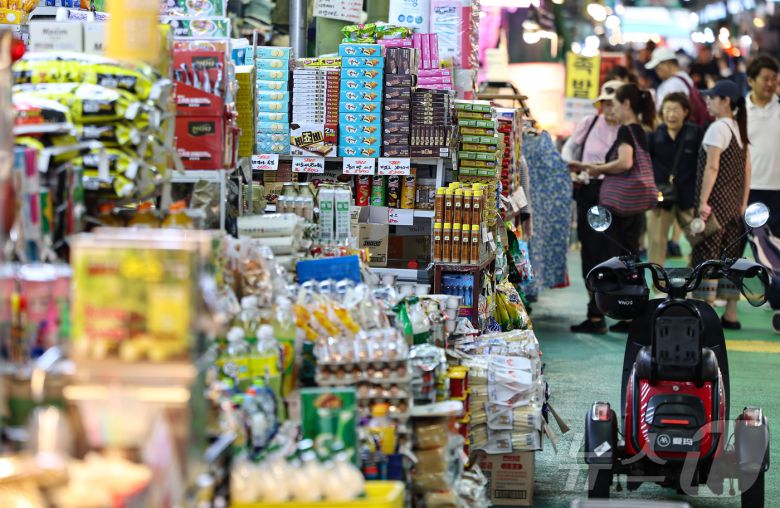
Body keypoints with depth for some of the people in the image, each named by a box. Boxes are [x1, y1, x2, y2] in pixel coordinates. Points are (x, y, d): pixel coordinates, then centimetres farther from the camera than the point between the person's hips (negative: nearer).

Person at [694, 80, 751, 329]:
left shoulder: (718, 128, -12)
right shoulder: (740, 129, 13)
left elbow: (712, 167, -18)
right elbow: (747, 169, 15)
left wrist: (703, 201, -18)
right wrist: (743, 203, 17)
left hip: (717, 200, -9)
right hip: (734, 203, 9)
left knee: (706, 254, -6)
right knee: (730, 255, 10)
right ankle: (731, 314, 13)